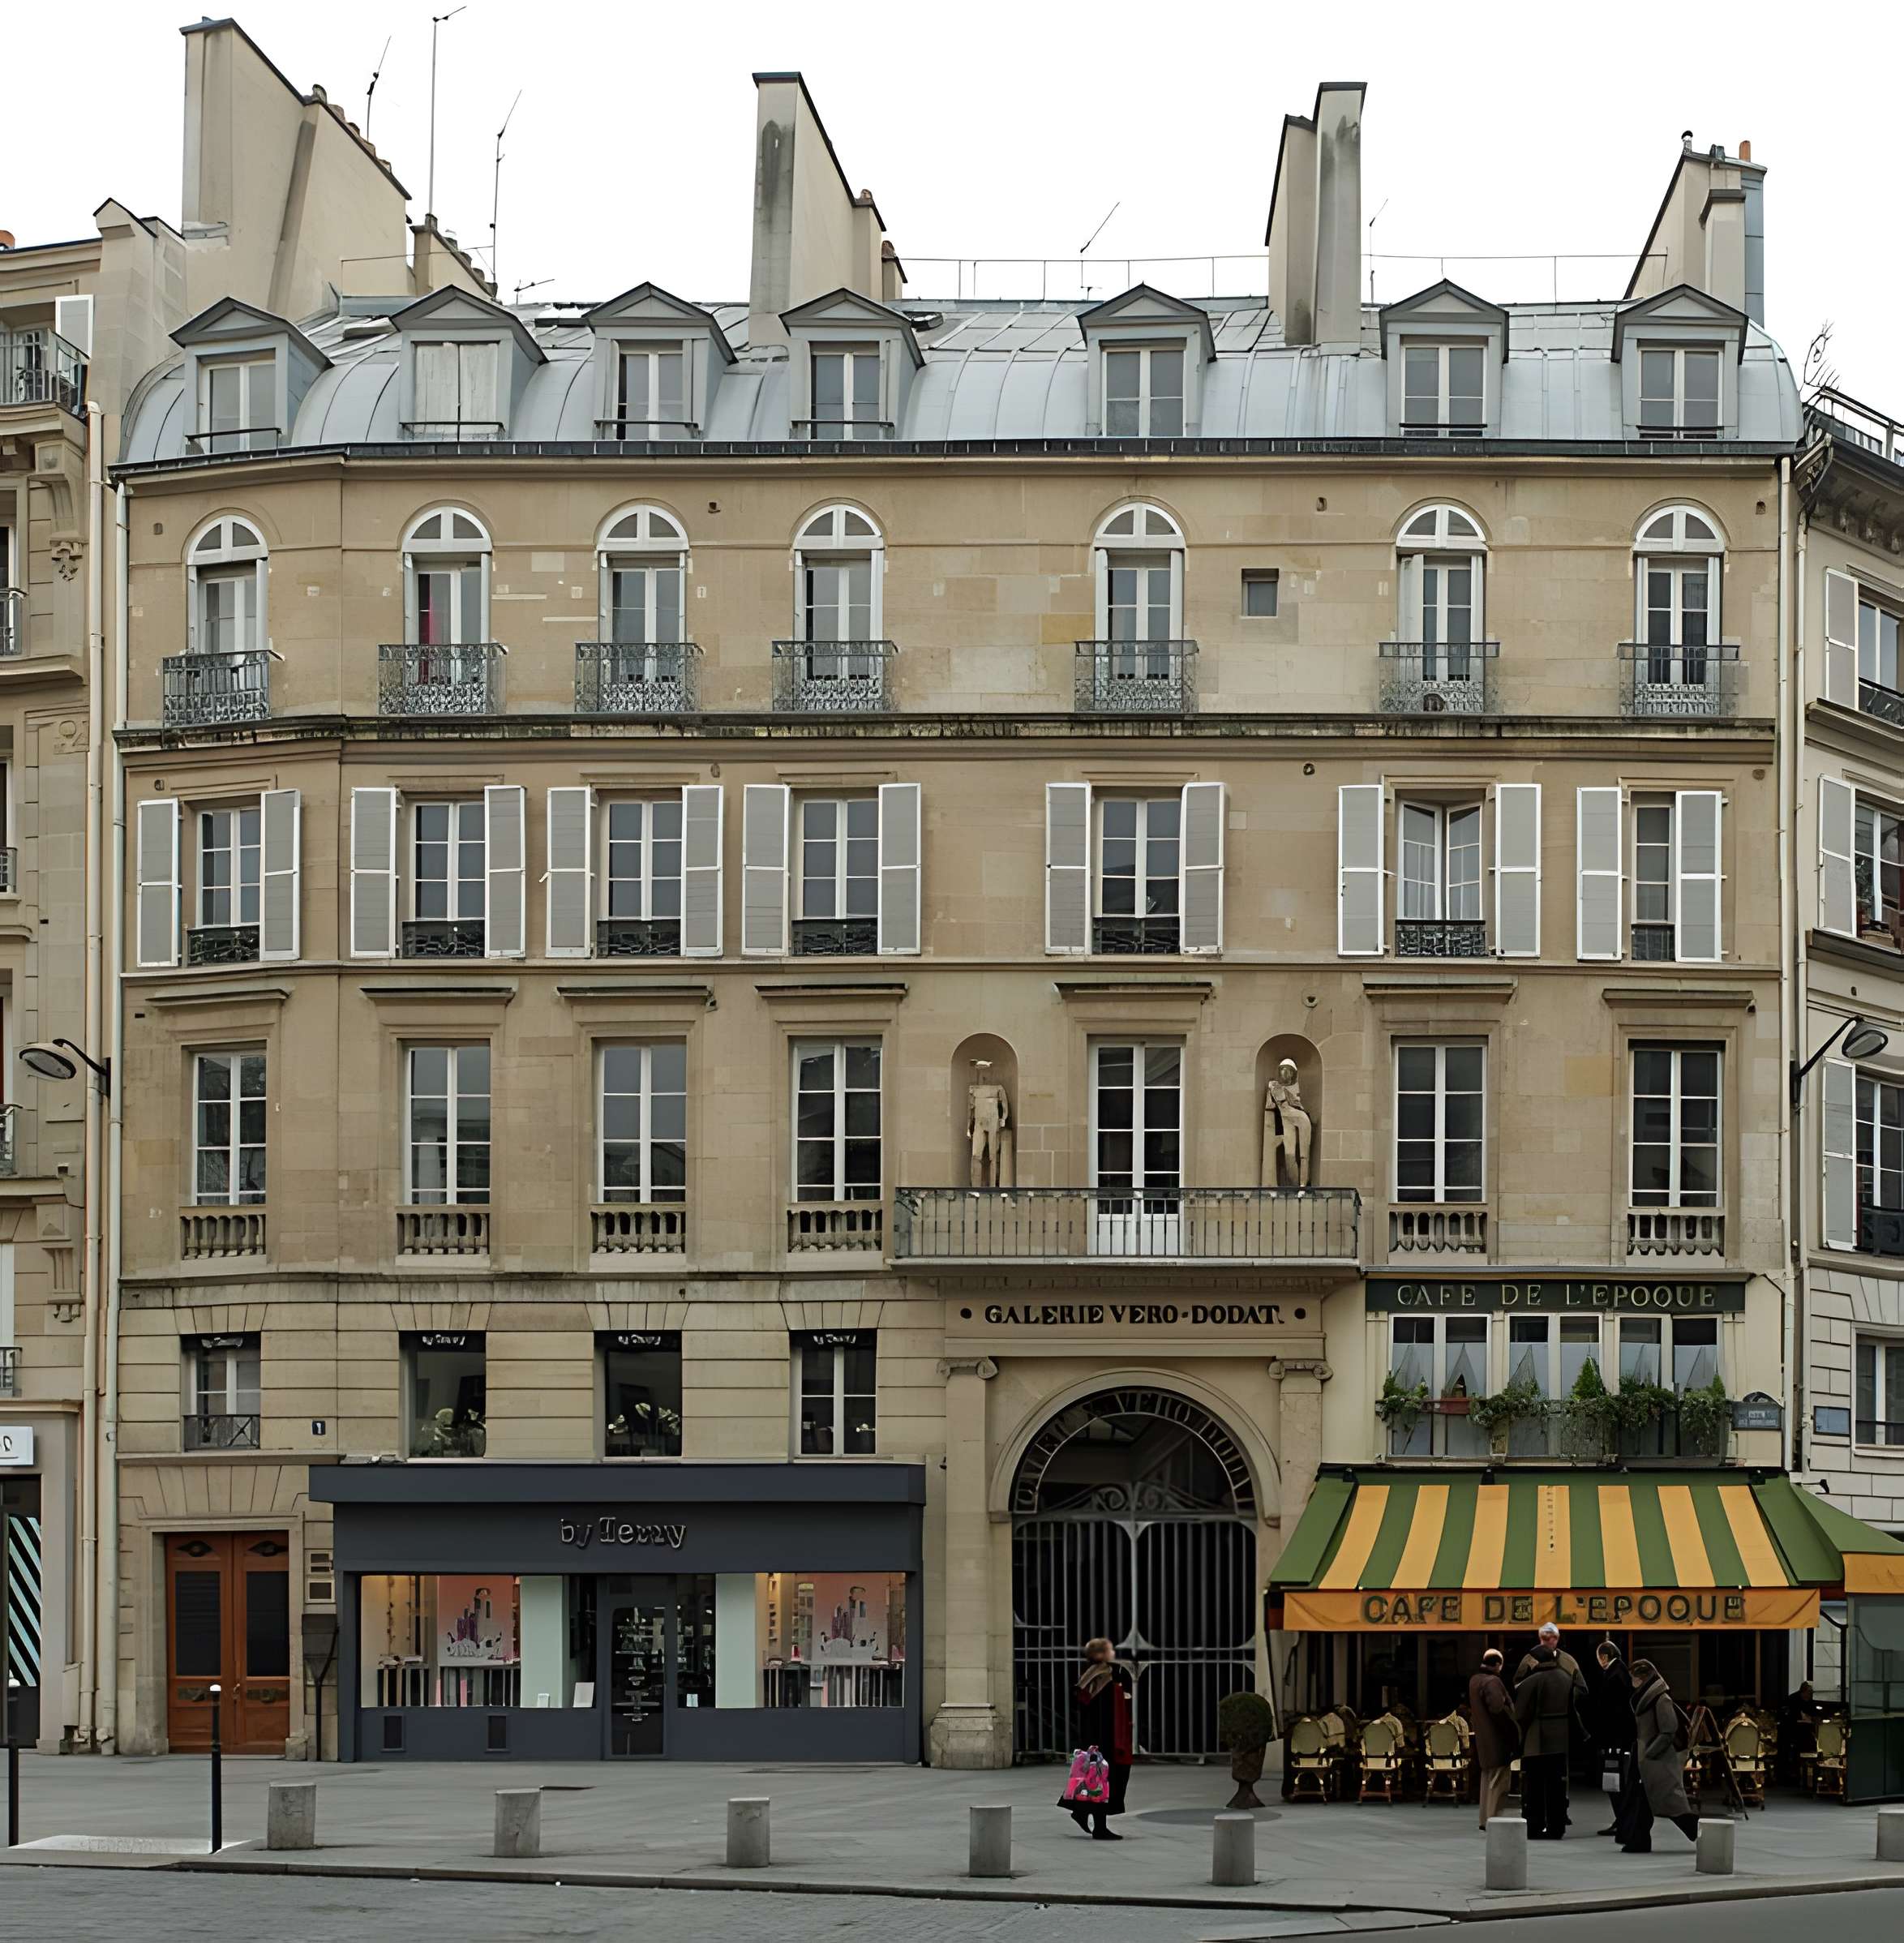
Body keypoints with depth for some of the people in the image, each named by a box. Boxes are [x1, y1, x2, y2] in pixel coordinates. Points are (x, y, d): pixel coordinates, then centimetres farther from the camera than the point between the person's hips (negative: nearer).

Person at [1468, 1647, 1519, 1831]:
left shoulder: (1474, 1681, 11)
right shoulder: (1493, 1682, -18)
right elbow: (1497, 1708, -25)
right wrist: (1513, 1729, -17)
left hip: (1482, 1739, 10)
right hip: (1497, 1739, -10)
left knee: (1487, 1780, 17)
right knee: (1498, 1781, -5)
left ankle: (1485, 1819, 23)